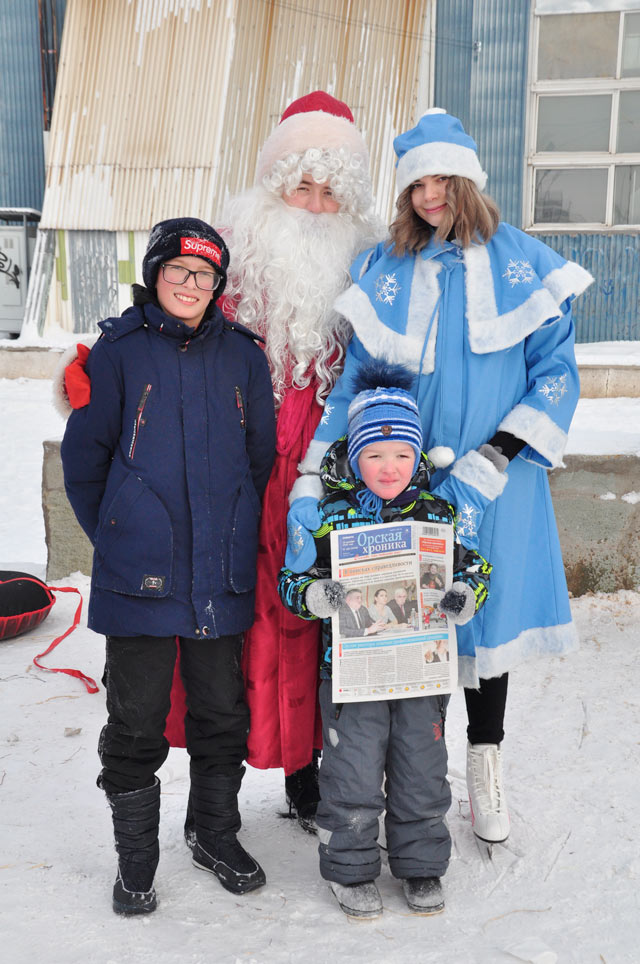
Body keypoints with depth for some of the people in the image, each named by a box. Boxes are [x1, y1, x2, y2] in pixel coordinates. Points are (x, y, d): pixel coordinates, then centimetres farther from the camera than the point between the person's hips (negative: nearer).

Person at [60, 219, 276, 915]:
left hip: (222, 571, 3)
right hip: (140, 571, -2)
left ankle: (217, 837, 33)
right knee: (136, 720, 5)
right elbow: (83, 454, 2)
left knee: (223, 713, 13)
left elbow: (262, 455, 12)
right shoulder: (118, 349, -1)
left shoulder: (242, 354, 7)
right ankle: (135, 862, 23)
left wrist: (237, 536, 8)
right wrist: (117, 540, 2)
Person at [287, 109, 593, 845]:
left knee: (487, 612, 9)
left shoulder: (523, 264, 0)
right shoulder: (383, 273, 5)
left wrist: (486, 466, -14)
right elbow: (354, 381, 2)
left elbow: (556, 374, -2)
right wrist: (309, 487, -9)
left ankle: (485, 768, 28)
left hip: (494, 482, -1)